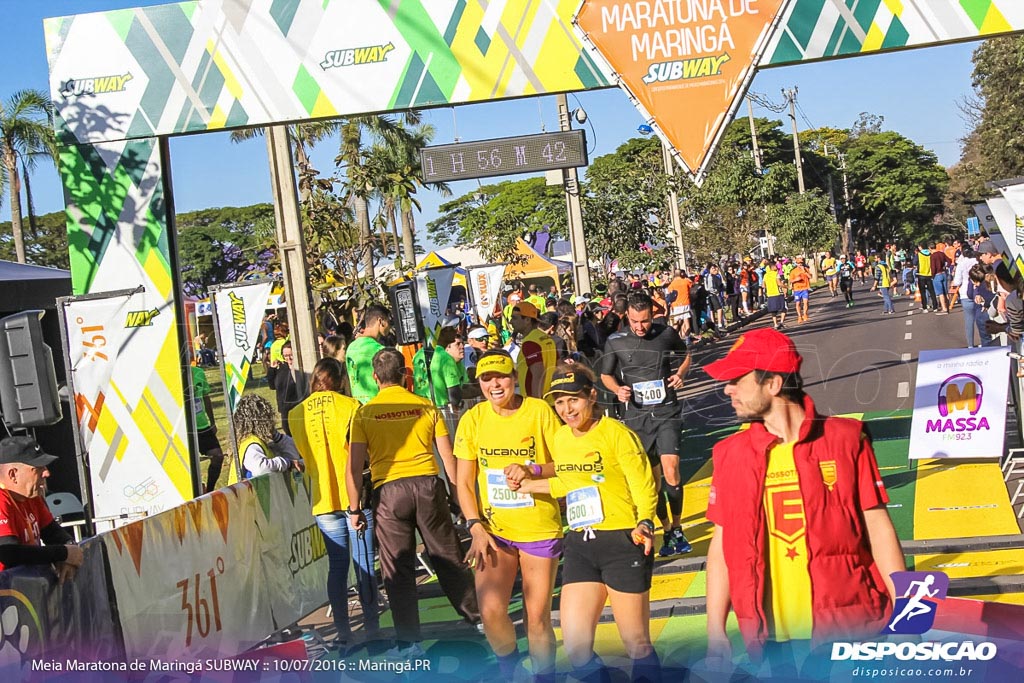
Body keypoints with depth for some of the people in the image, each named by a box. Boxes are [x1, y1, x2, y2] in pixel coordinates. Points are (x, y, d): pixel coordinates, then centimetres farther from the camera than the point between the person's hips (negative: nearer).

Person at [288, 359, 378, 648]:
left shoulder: (297, 414, 4)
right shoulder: (350, 406, -6)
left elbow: (304, 456, 13)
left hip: (324, 498, 3)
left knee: (337, 563, 9)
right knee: (364, 561, 2)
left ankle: (342, 631, 9)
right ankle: (371, 627, 5)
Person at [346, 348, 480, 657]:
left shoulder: (365, 413, 0)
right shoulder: (426, 406, 5)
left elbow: (355, 466, -3)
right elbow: (448, 456, 7)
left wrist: (355, 509, 5)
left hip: (389, 491, -1)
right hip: (428, 484, 2)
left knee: (398, 569, 7)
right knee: (449, 559, 14)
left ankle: (409, 642, 9)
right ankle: (478, 618, 23)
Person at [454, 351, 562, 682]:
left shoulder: (539, 411, -8)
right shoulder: (473, 419, -1)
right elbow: (464, 482, 4)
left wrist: (532, 469, -23)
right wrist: (476, 528, -6)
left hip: (539, 529, -2)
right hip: (494, 529, 2)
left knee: (537, 619, 4)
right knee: (491, 613, -10)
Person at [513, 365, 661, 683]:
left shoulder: (616, 433, -9)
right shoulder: (561, 437, 10)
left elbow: (645, 487, -10)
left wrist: (644, 524, -26)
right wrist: (529, 483, 21)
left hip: (623, 541, -6)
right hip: (579, 545, 6)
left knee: (637, 645, 3)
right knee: (576, 651, 0)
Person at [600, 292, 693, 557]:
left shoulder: (667, 334, -1)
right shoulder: (615, 342, -2)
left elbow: (685, 356, 17)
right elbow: (606, 375, 11)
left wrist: (680, 374, -3)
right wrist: (618, 389, -9)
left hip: (666, 411, -1)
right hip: (637, 416, 1)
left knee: (670, 471, -14)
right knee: (652, 476, 6)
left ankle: (677, 529, 3)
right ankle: (667, 531, 20)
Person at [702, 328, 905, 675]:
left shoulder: (845, 440, -3)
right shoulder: (731, 455, 3)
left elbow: (877, 527, -2)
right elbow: (723, 544, 5)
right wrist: (715, 631, 1)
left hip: (845, 628, -2)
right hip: (773, 636, 2)